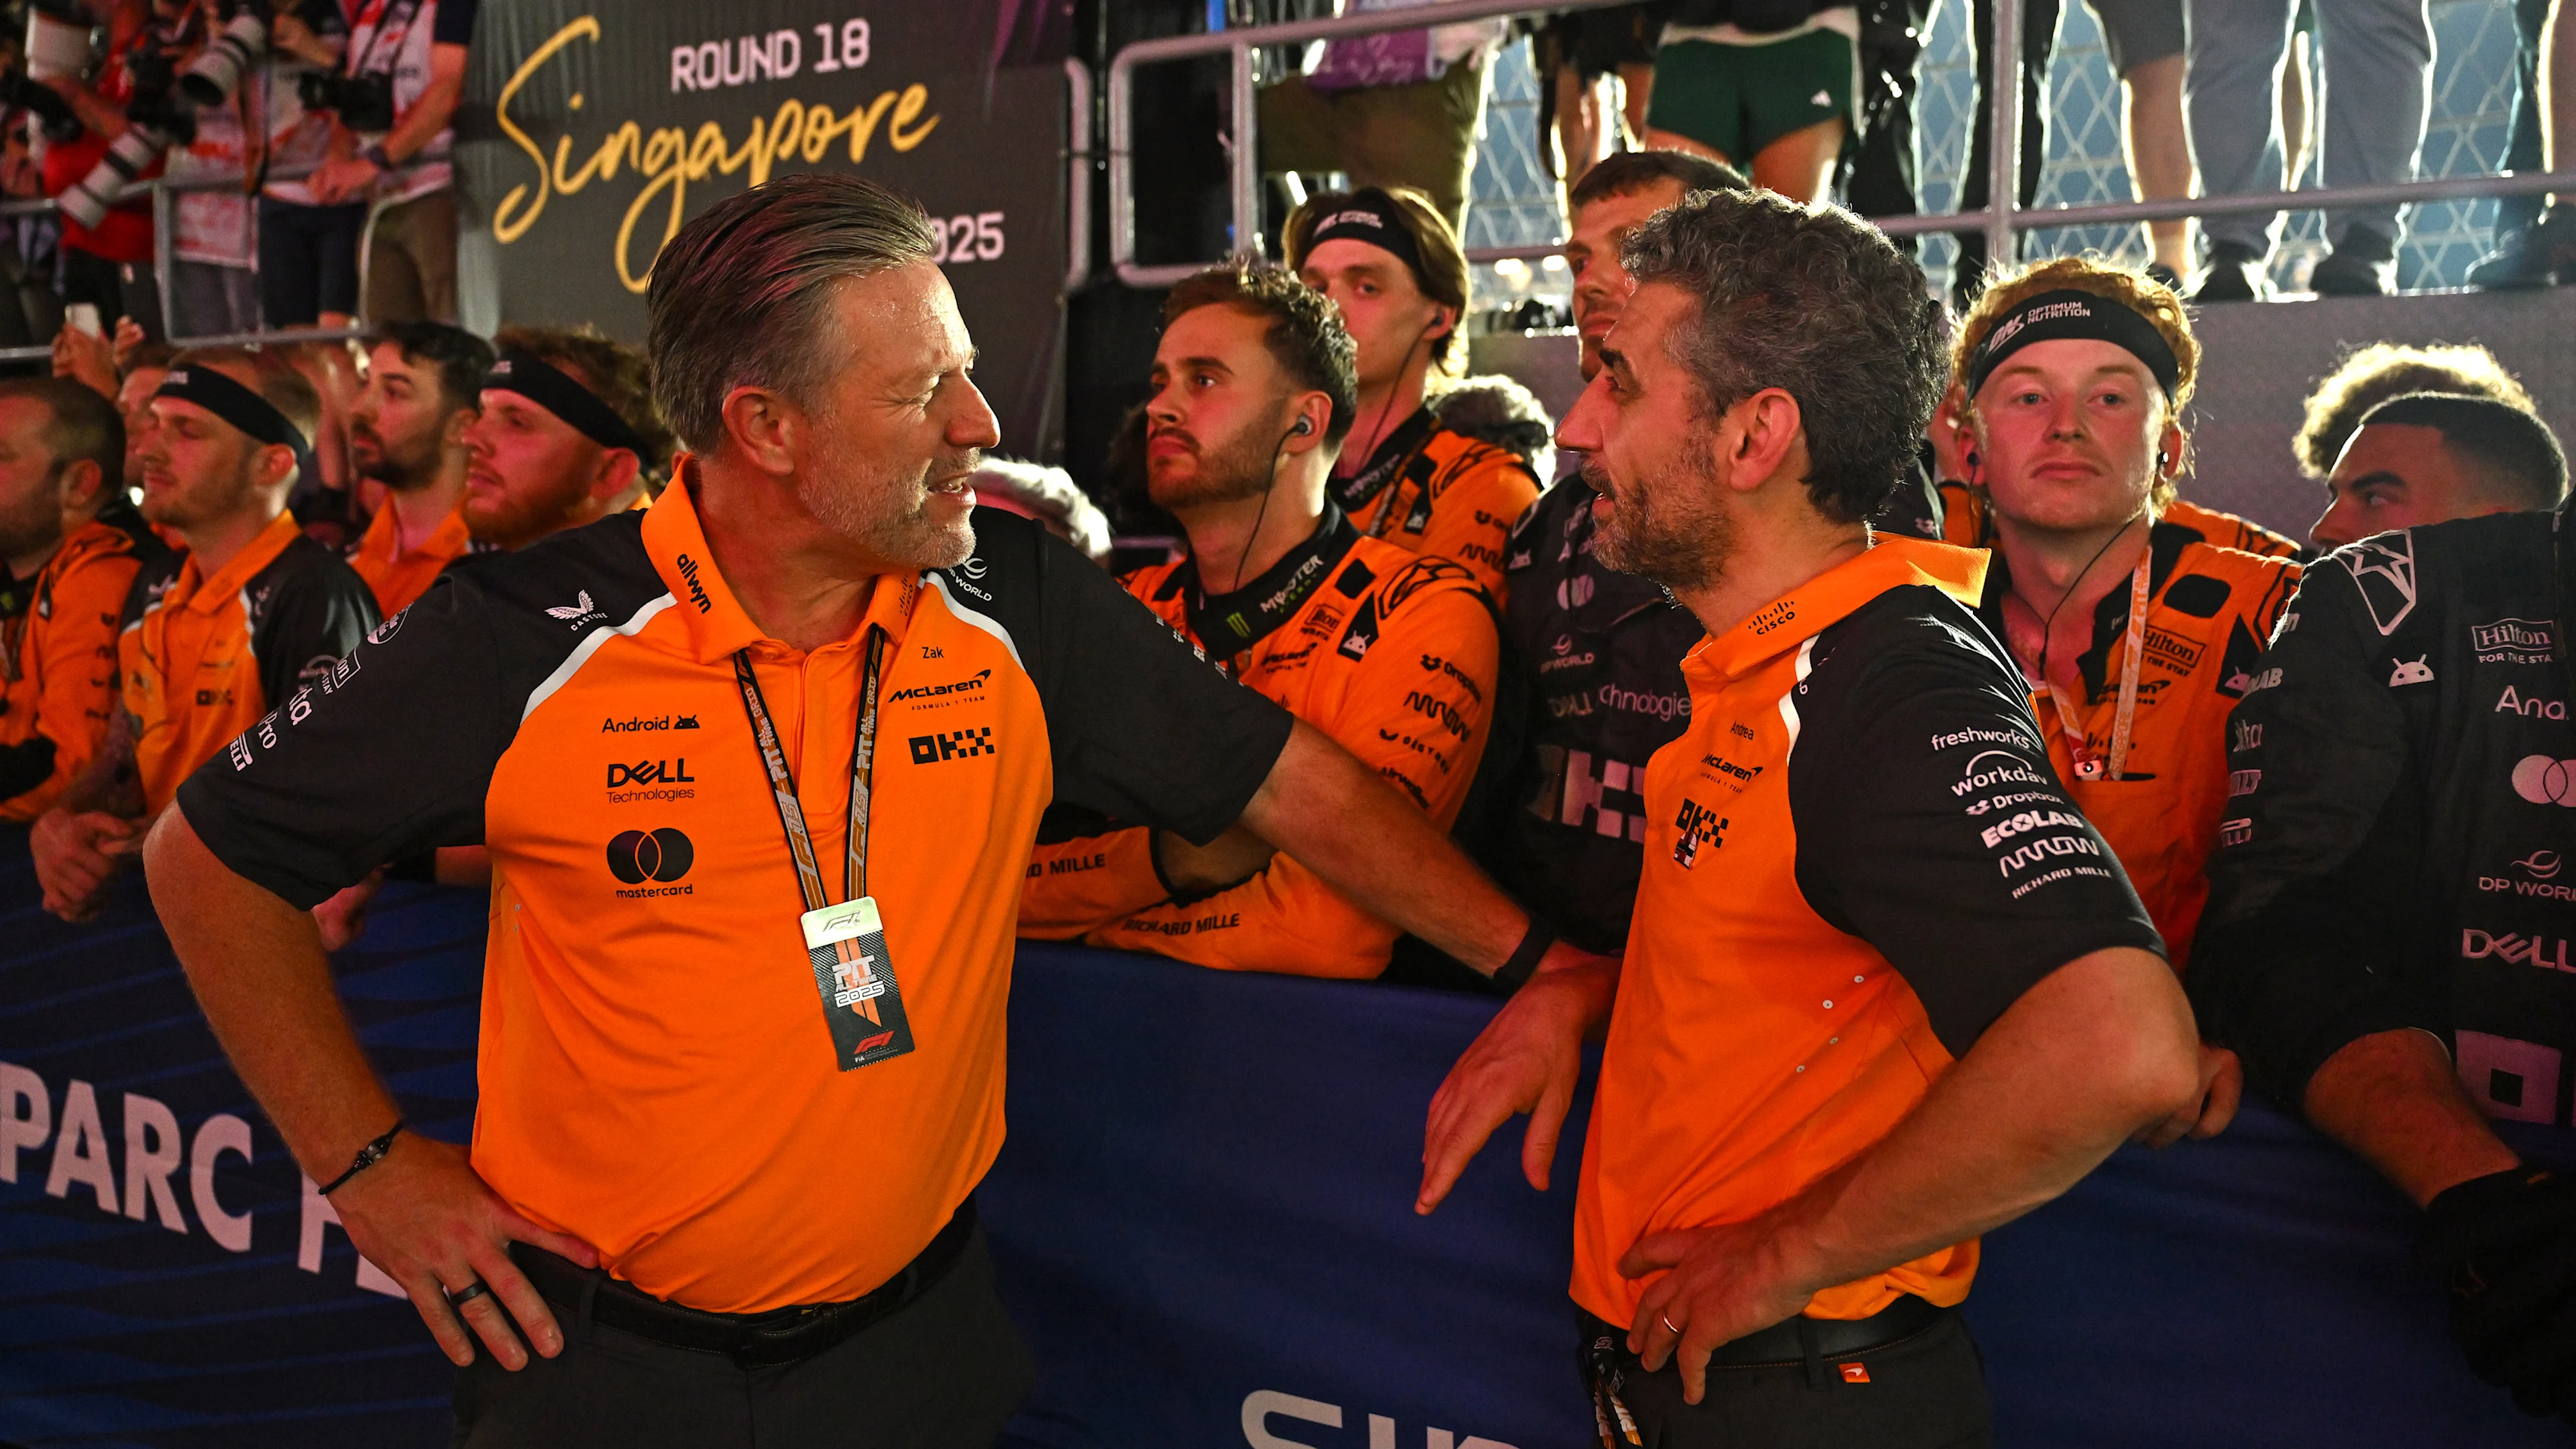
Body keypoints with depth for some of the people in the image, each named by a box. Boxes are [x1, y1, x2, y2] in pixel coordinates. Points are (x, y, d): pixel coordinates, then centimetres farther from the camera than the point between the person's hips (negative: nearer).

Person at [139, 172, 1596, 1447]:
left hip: (915, 1328, 2)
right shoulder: (529, 637, -16)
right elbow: (214, 855, -4)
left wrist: (1537, 962, -3)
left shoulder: (1018, 604, -9)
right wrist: (373, 1163, -6)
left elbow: (1292, 777, -2)